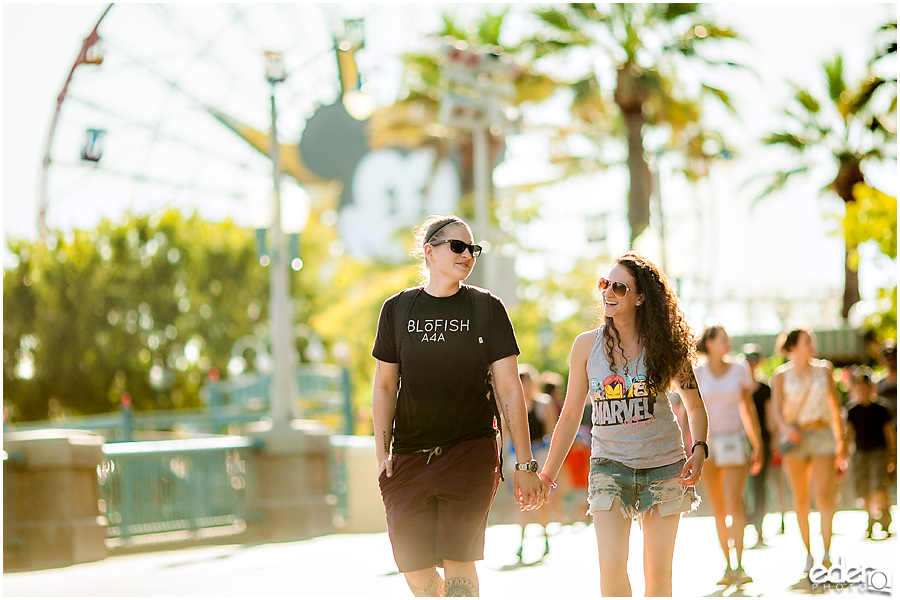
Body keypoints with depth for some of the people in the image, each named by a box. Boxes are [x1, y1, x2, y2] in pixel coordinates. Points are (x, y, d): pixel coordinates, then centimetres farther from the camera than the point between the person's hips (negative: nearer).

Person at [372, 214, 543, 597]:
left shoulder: (487, 307, 2)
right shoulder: (398, 308, 7)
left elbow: (509, 389, 1)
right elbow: (385, 386, 12)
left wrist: (525, 464, -2)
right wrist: (383, 453, 1)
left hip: (472, 450, -2)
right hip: (410, 456, 2)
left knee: (458, 565, -12)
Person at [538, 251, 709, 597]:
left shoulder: (664, 344, -2)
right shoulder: (587, 345, -1)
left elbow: (695, 406, 8)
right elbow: (571, 415, 6)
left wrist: (699, 449, -10)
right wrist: (548, 473, 4)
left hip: (663, 464, 0)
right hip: (610, 463, 0)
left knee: (658, 572, 4)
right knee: (611, 567, -15)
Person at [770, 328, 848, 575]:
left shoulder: (824, 369, 9)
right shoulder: (781, 375, 4)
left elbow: (835, 405, 15)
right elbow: (777, 408, -6)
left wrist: (841, 440, 14)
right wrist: (786, 427, -27)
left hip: (823, 435, 0)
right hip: (795, 439, 0)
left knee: (824, 496, -15)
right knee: (800, 499, 3)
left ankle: (826, 552, -16)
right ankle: (808, 553, 13)